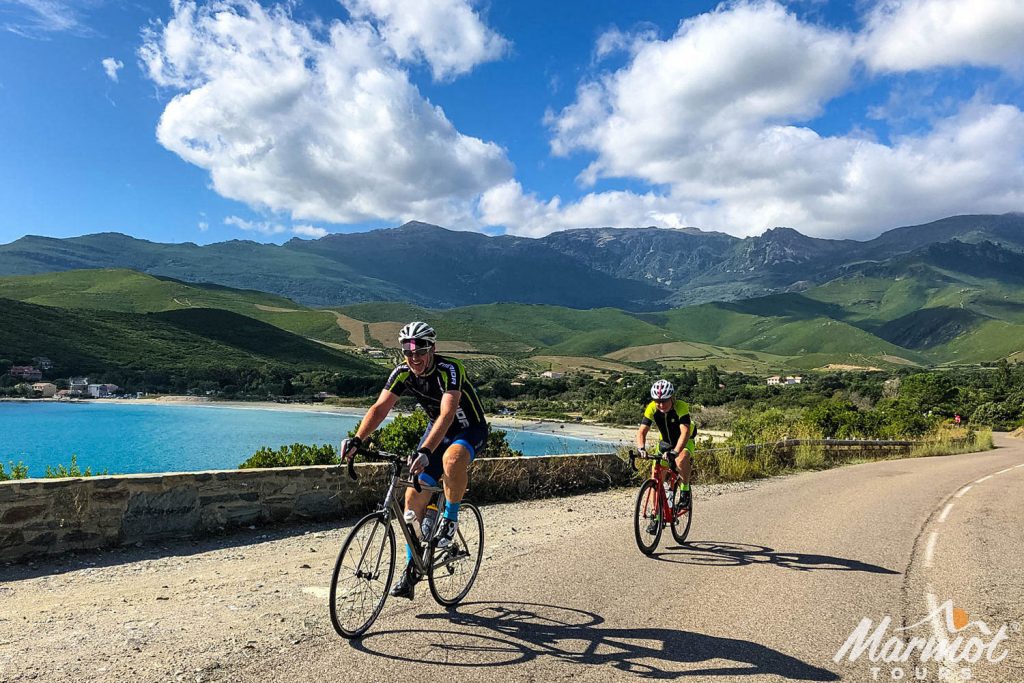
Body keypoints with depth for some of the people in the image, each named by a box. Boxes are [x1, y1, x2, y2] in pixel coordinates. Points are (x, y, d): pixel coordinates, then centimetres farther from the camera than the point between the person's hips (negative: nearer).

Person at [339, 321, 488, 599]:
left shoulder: (449, 369, -30)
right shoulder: (402, 373, -12)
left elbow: (447, 415, -42)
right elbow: (380, 408, -19)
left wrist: (425, 451, -55)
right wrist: (356, 440, -35)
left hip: (471, 429, -5)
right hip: (437, 429, 6)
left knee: (452, 459, -40)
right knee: (414, 496, -5)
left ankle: (450, 519, -13)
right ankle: (412, 568, 10)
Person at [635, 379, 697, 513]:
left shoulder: (681, 407, -32)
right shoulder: (651, 409, -22)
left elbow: (685, 433, -43)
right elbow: (642, 431, -27)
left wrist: (675, 452, -57)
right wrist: (641, 448, -47)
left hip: (684, 442, -3)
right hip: (665, 442, 4)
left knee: (681, 460, -36)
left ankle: (685, 491, -10)